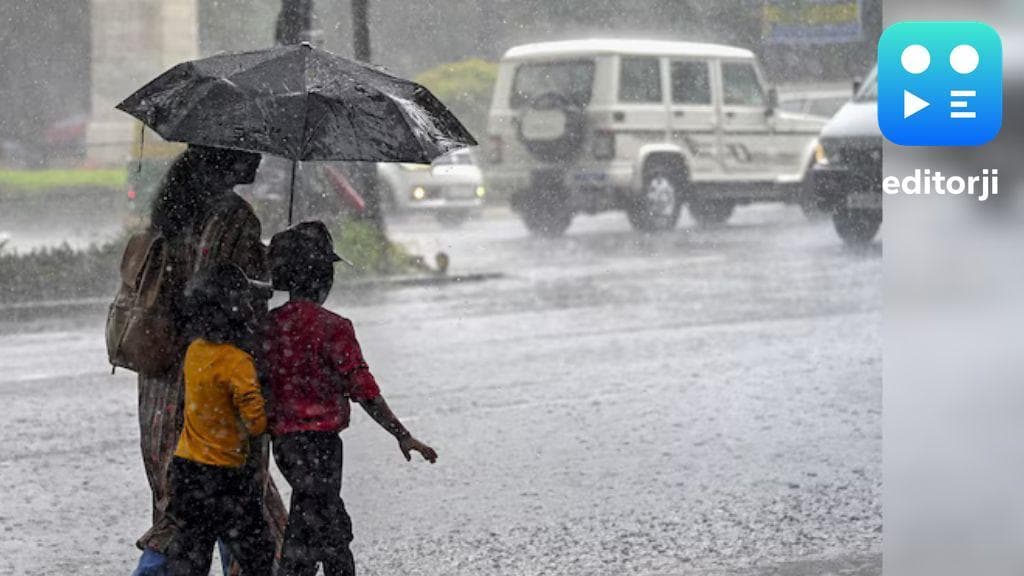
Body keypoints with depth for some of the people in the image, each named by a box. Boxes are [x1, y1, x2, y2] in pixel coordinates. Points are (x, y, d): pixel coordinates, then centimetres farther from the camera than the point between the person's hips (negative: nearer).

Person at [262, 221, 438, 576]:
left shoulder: (269, 324, 5)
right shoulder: (331, 327, -14)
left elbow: (258, 388, 10)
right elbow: (364, 391, -14)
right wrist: (403, 436, -6)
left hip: (282, 442, 7)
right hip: (319, 440, -7)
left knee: (336, 531, 21)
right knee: (304, 546, -3)